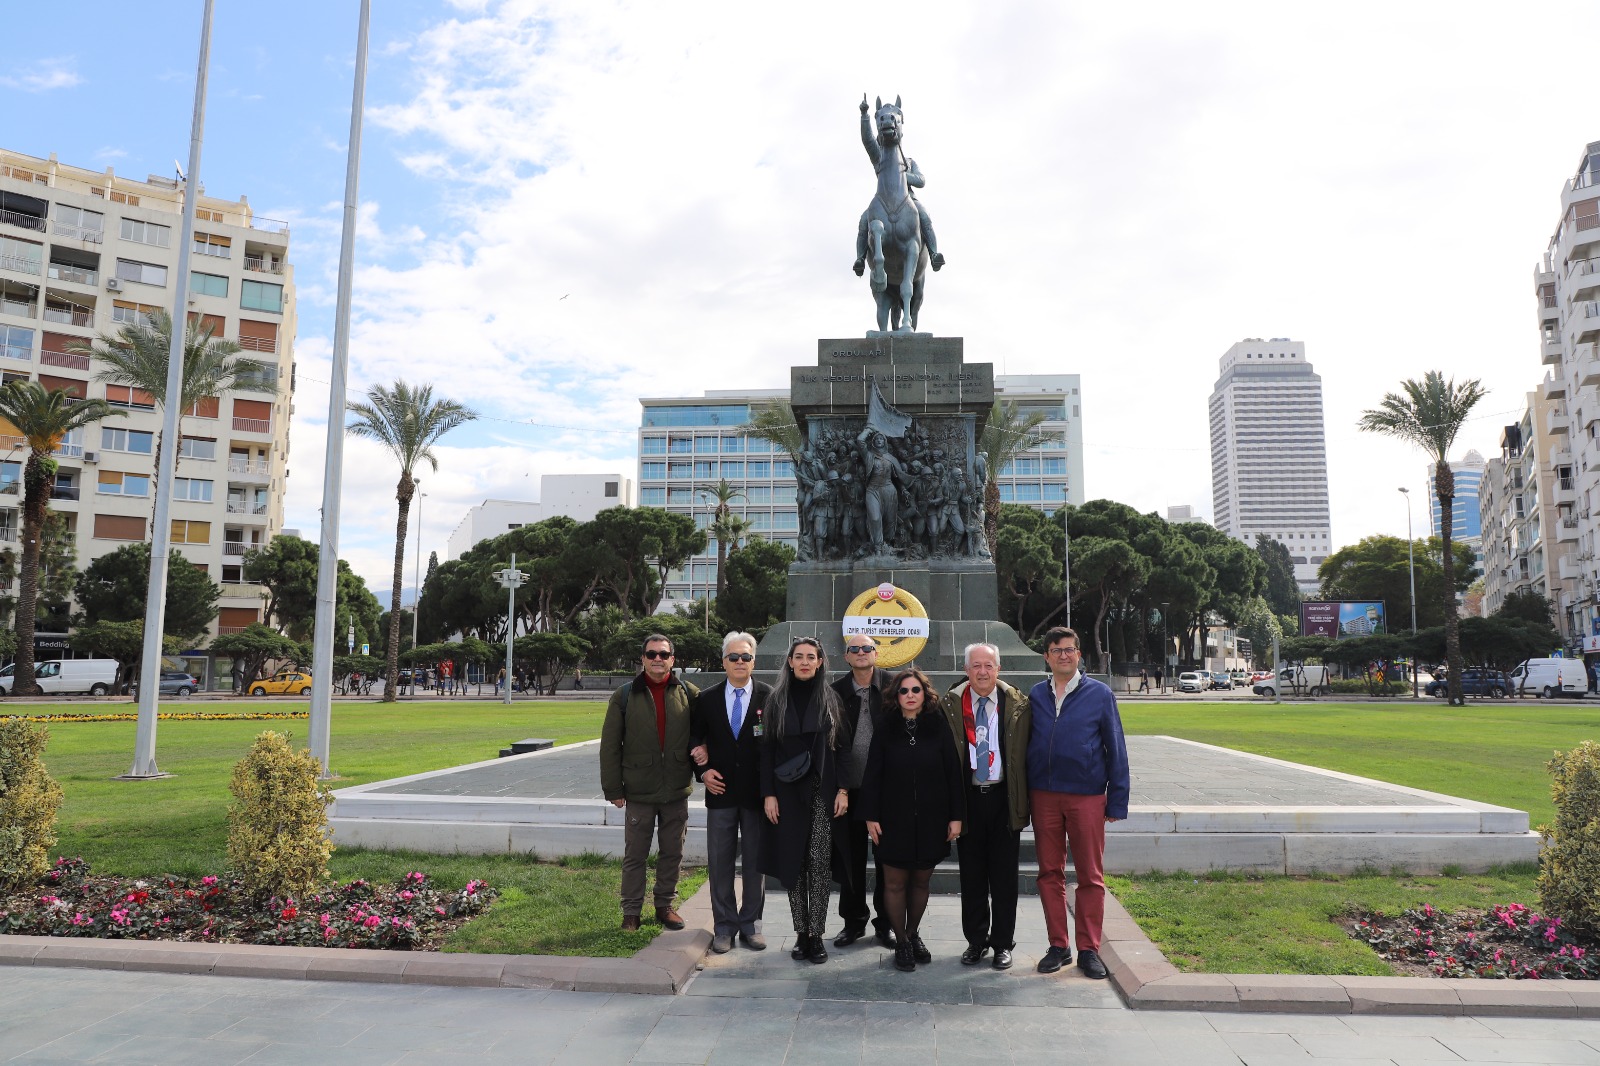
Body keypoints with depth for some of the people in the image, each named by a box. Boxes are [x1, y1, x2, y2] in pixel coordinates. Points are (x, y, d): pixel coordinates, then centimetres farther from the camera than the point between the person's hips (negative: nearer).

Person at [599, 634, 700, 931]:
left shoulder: (689, 694, 2)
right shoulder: (625, 696, -1)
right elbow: (610, 745, 0)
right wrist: (613, 789, -2)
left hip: (676, 791, 2)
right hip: (639, 792, -1)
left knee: (672, 853, 12)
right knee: (635, 855, 7)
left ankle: (665, 905, 27)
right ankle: (631, 912, 18)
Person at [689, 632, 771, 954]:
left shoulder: (769, 696, -3)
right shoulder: (706, 699, 5)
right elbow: (695, 739, 10)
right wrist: (703, 771, -4)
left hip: (756, 791, -1)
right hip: (721, 791, 1)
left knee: (756, 861, 8)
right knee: (719, 862, 6)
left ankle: (751, 924, 21)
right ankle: (724, 926, 18)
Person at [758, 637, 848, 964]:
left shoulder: (830, 699, 3)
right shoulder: (777, 700, 4)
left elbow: (841, 746, 3)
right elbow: (767, 748, 3)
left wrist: (843, 790, -5)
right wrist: (768, 793, -3)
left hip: (823, 790, -1)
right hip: (787, 791, 1)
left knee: (819, 861, -3)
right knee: (793, 860, 4)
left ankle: (817, 934, 6)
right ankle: (801, 933, 14)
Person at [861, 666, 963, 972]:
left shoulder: (938, 727, -2)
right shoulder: (886, 729, -2)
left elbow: (953, 772, 0)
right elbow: (872, 776, -1)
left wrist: (956, 816, -2)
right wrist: (871, 816, -4)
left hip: (931, 819, 1)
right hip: (895, 819, -1)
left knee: (921, 880, 12)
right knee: (896, 883, 5)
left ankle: (913, 934, 32)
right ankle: (901, 942, 20)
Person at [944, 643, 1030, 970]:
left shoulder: (1017, 704, 0)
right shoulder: (951, 705, 1)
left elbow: (1024, 754, 1)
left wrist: (1024, 800, -4)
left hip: (1003, 797, -1)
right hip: (967, 797, 1)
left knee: (1004, 875, 7)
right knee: (971, 875, 9)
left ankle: (1003, 943, 21)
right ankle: (976, 940, 23)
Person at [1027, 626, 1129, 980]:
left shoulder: (1099, 694, 0)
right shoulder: (1036, 696, 6)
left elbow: (1116, 749, 1)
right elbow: (1024, 746, 7)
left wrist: (1117, 802, -2)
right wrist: (1023, 797, 2)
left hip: (1087, 796, -2)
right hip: (1044, 796, 2)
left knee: (1091, 876, 4)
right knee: (1050, 873, 8)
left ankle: (1089, 950, 15)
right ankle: (1058, 946, 19)